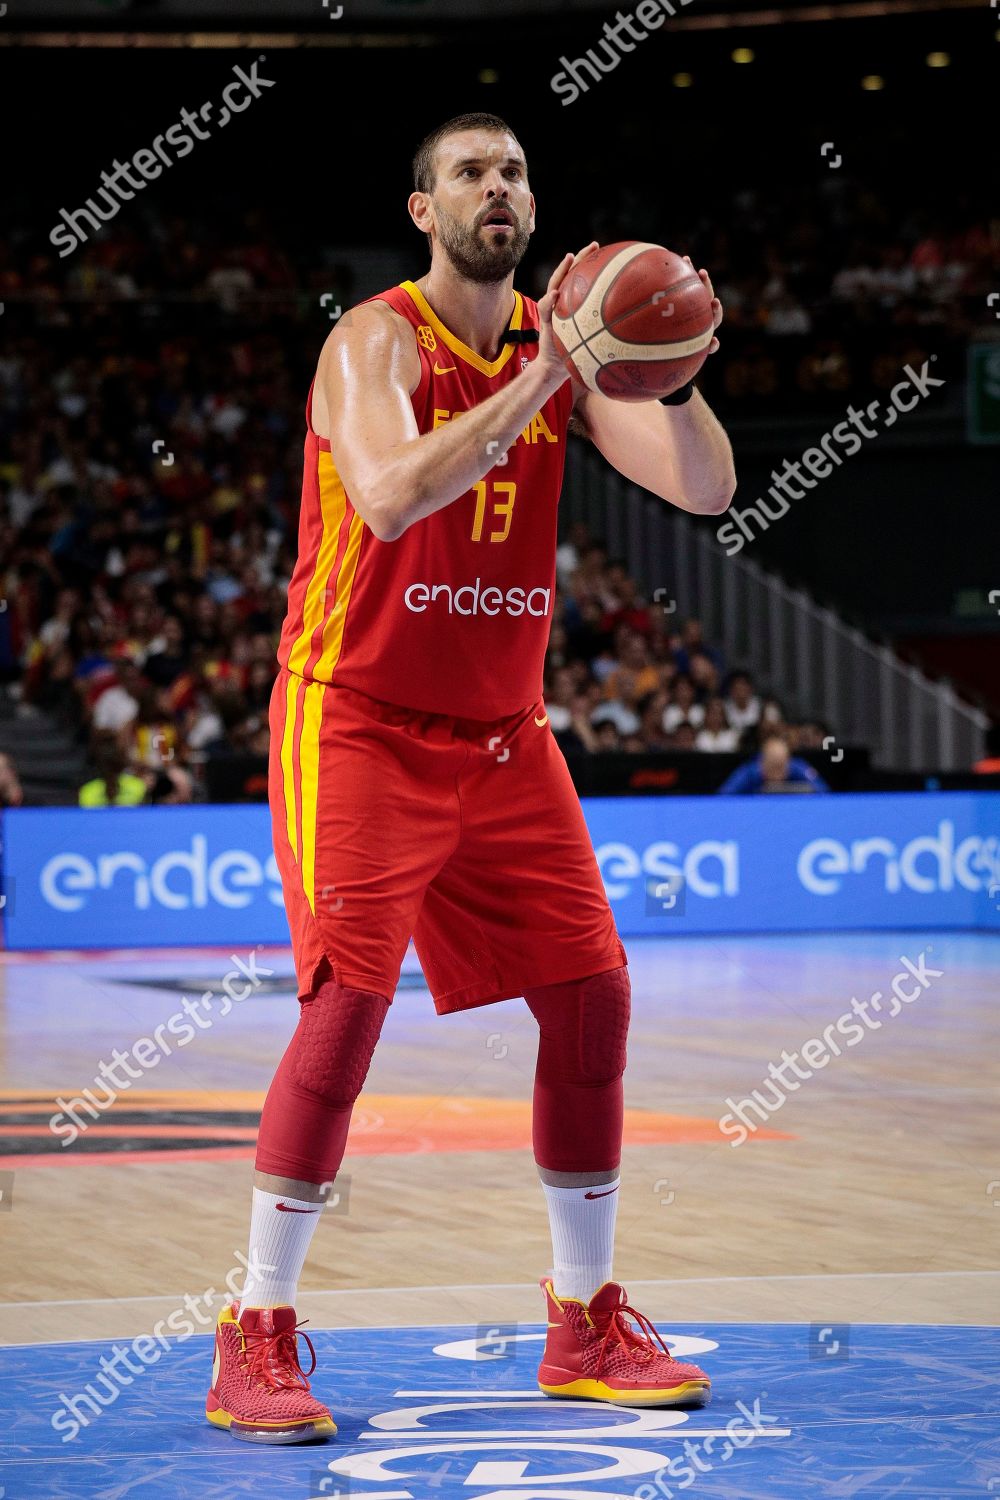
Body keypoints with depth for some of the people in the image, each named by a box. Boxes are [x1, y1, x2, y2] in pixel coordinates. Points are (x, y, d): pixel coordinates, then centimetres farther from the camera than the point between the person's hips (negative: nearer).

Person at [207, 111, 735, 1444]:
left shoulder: (562, 347, 5)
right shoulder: (376, 340, -12)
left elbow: (706, 490, -4)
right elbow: (390, 499, -31)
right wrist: (538, 382, -34)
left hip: (502, 732, 6)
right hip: (360, 721, -6)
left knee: (590, 992, 2)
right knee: (350, 998, -15)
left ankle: (586, 1328, 14)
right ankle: (256, 1340, -8)